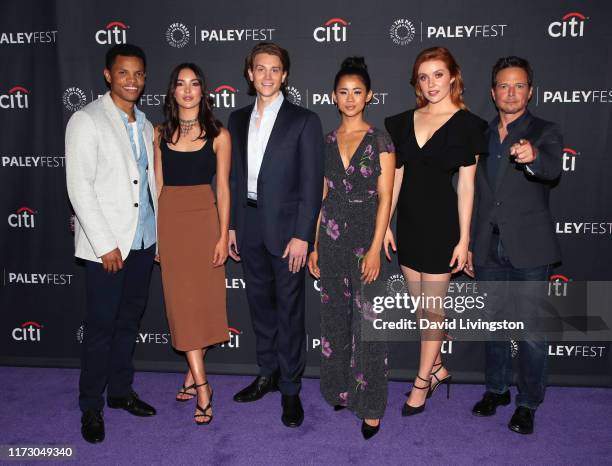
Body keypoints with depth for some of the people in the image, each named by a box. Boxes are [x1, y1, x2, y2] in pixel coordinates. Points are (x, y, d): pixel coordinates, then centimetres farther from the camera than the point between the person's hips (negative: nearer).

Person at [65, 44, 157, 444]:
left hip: (144, 240, 6)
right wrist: (105, 244, -16)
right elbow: (79, 187, -12)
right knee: (101, 326, 2)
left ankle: (121, 391, 30)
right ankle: (91, 406, 18)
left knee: (130, 320, 14)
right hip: (107, 244, -6)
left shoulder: (145, 126, 12)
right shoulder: (87, 120, -7)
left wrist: (160, 234, 10)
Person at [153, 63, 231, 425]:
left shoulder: (218, 135, 1)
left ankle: (193, 375, 23)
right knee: (182, 301, 0)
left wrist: (223, 235, -6)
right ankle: (202, 387, 8)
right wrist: (155, 233, 6)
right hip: (170, 220, 2)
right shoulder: (161, 133, 7)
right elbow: (158, 185, 9)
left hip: (205, 219, -1)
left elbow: (224, 188, -1)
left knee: (204, 298, 4)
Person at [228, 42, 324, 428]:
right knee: (260, 305, 16)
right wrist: (231, 225, 9)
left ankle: (291, 388, 18)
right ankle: (268, 373, 33)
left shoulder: (303, 121, -5)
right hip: (249, 229, 5)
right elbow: (235, 176, 13)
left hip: (286, 229, -5)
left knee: (289, 310, 4)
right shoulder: (238, 120, 11)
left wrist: (302, 235, -14)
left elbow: (312, 183, -9)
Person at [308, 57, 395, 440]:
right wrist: (314, 245, 8)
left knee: (367, 320, -1)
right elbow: (322, 196, 11)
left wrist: (375, 249, -15)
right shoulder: (328, 142, 10)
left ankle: (370, 407, 12)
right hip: (331, 236, 5)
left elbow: (385, 198, -8)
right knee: (335, 316, 11)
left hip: (366, 236, -4)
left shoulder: (380, 141, -3)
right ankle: (341, 390, 29)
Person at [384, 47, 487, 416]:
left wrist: (464, 238, -10)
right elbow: (397, 177, 9)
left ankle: (423, 381, 18)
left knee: (433, 306, 3)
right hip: (409, 222, 5)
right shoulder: (405, 122, 9)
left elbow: (466, 185, -7)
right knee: (421, 305, 13)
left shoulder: (466, 123, -4)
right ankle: (438, 368, 31)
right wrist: (385, 225, 7)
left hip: (442, 223, -5)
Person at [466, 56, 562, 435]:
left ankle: (528, 403, 21)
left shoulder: (545, 133, -2)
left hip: (529, 249, -4)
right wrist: (467, 245, 11)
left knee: (532, 332, 3)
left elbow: (553, 170, -25)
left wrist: (532, 157, -48)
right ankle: (497, 389, 34)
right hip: (489, 248, 4)